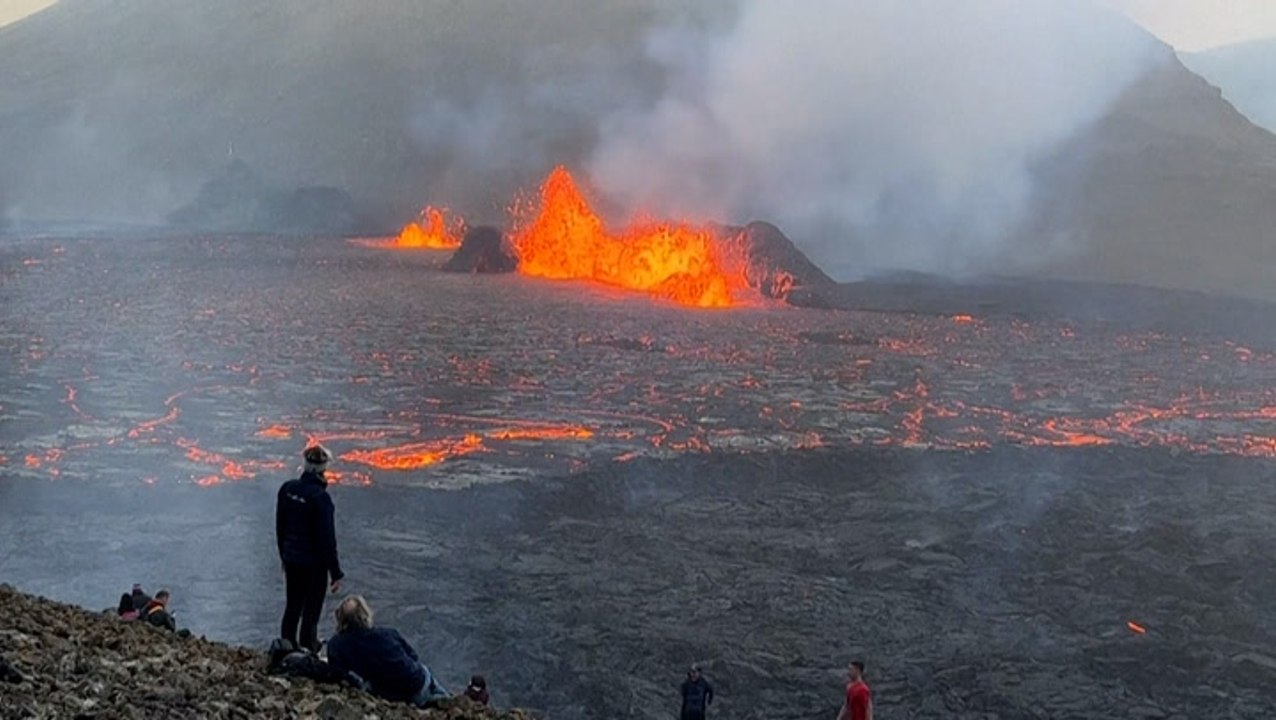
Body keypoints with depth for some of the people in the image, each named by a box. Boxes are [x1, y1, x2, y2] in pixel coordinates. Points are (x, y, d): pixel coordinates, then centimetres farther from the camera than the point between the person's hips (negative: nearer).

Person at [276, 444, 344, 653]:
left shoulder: (287, 489, -3)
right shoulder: (320, 497, -23)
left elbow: (280, 526, 9)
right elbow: (327, 538, -18)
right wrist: (336, 572, -11)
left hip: (291, 559, 7)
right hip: (313, 563, -7)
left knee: (292, 608, 20)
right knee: (310, 613, 6)